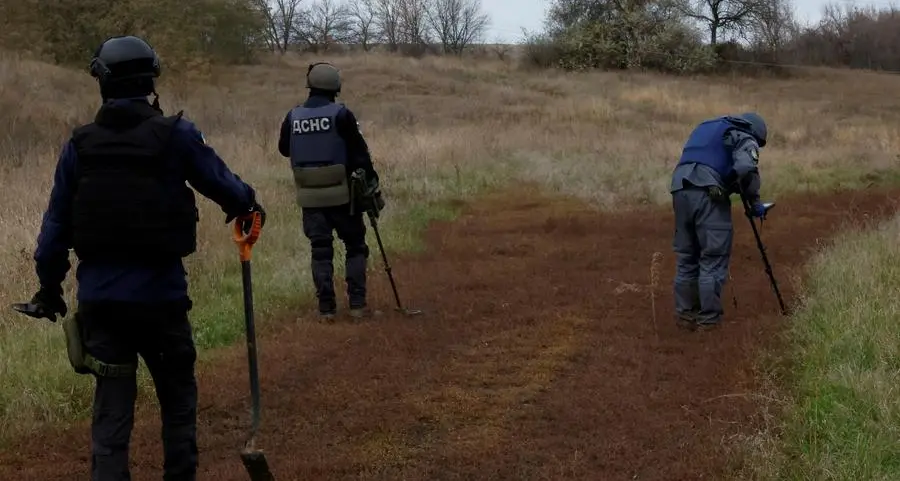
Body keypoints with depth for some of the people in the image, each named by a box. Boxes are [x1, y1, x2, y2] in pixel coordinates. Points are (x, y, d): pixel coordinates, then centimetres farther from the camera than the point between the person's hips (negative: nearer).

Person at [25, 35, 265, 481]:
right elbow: (222, 182, -1)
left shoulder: (80, 144, 1)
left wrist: (49, 286, 16)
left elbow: (56, 223, 5)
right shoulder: (176, 135, -9)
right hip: (160, 293, -2)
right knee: (177, 395, 17)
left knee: (111, 407, 9)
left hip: (98, 296, 2)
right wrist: (249, 205, 21)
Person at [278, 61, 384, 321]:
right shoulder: (341, 114, -11)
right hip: (341, 193, -3)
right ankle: (357, 303, 4)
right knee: (355, 246, 10)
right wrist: (373, 188, -2)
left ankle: (326, 307, 7)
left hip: (310, 196, 3)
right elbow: (360, 153, -9)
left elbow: (284, 149, 15)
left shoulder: (293, 117, -1)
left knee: (320, 250, 9)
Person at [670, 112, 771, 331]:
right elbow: (745, 169, -10)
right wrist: (754, 201, 1)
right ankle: (708, 318, 1)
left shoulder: (706, 126, 32)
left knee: (686, 257, 14)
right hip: (708, 194, -7)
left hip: (680, 189, 7)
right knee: (713, 259, 0)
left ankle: (685, 313, 18)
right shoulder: (744, 138, 10)